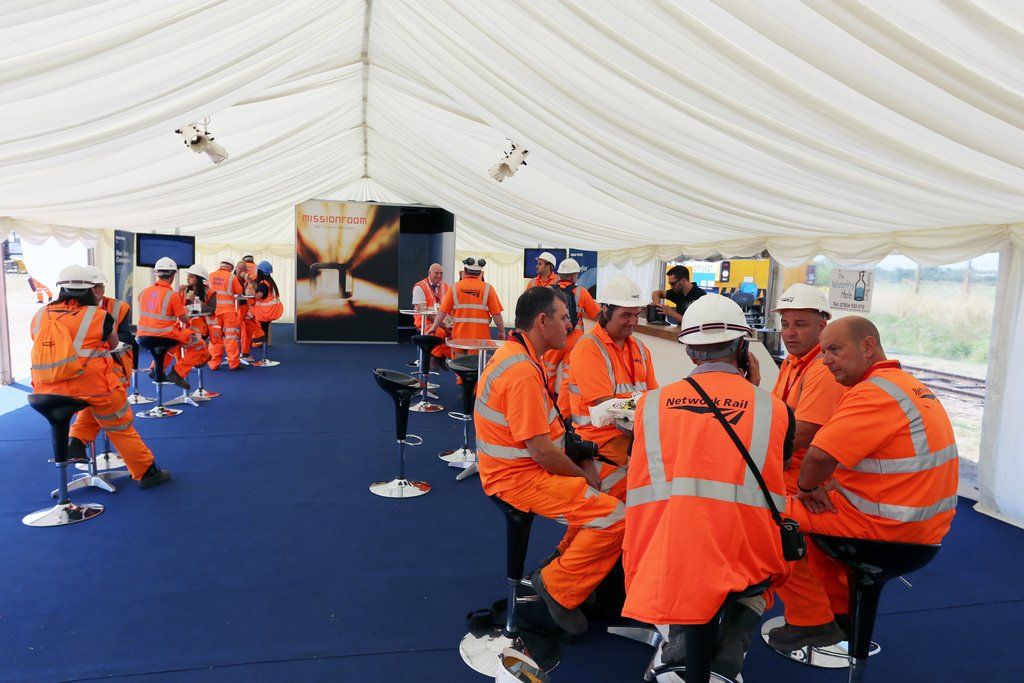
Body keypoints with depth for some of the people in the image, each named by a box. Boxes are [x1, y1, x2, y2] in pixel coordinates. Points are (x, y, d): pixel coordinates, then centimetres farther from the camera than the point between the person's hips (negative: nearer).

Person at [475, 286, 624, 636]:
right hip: (520, 478, -10)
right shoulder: (523, 373, -25)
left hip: (523, 465, 11)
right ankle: (558, 588, -1)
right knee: (615, 516, -18)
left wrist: (584, 462, 4)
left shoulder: (516, 354, 9)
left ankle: (569, 558, 24)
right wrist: (585, 477, -8)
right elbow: (543, 452, -24)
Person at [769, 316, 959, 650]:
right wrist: (835, 484, 3)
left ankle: (813, 622, 9)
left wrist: (807, 488, -10)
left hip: (885, 527, -10)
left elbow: (820, 455, -29)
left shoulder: (874, 392, -21)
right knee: (826, 505, 27)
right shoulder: (910, 384, 12)